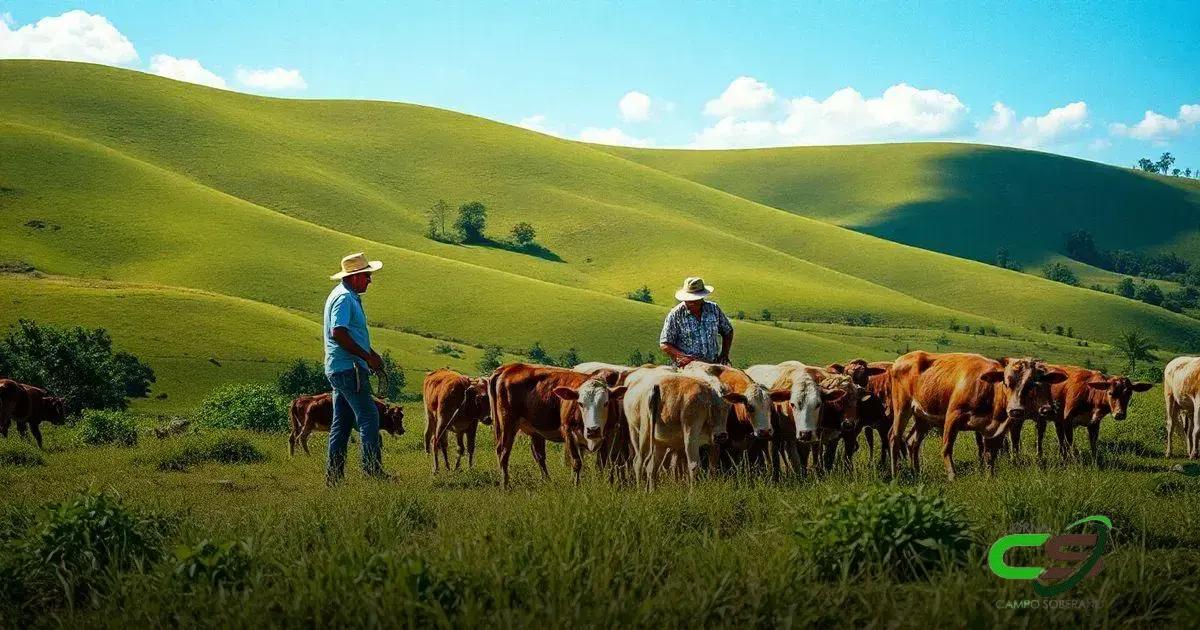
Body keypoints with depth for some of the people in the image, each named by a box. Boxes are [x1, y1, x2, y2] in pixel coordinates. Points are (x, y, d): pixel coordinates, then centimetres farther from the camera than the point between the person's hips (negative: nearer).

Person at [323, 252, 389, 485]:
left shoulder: (349, 297, 20)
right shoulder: (344, 298, -14)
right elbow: (338, 333, -24)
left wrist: (370, 353, 18)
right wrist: (367, 356, -20)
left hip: (339, 369, 11)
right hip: (348, 368, -11)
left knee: (342, 422, 10)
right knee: (368, 417, -12)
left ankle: (334, 475, 11)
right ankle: (372, 469, -14)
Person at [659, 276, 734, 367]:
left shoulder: (713, 309, 8)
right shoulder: (676, 315, -1)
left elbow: (728, 331, 23)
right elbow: (664, 344, -1)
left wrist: (724, 355, 11)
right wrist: (683, 357, -16)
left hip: (713, 365, 2)